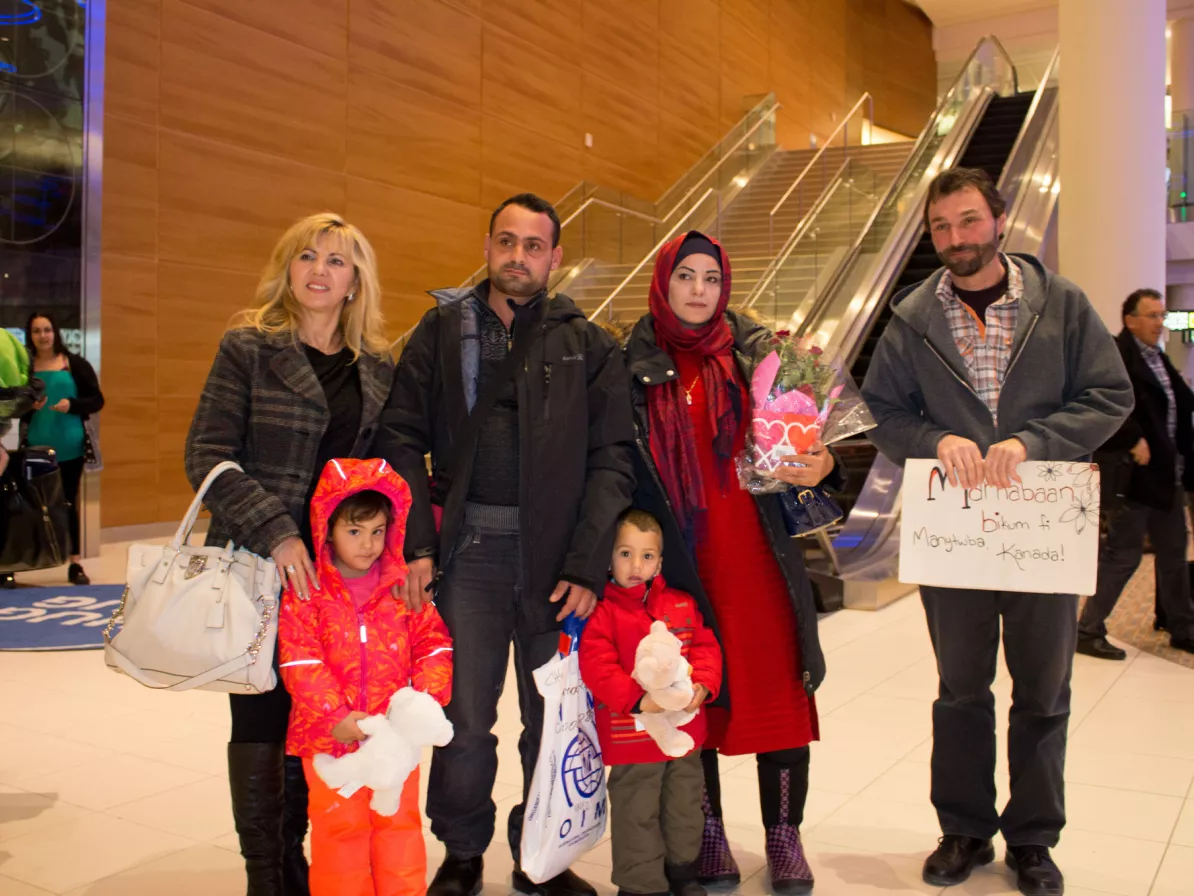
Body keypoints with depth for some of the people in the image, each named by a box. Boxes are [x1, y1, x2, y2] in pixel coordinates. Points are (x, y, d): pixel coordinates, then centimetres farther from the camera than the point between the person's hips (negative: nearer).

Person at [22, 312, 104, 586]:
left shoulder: (75, 364, 1)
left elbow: (97, 400, 1)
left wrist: (72, 404, -16)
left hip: (70, 447, 0)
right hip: (36, 447, 0)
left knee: (69, 503, 7)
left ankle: (75, 564, 14)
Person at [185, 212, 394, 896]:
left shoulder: (377, 365, 9)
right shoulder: (249, 347, -2)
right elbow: (208, 455, -8)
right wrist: (274, 533, -17)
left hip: (341, 569, 3)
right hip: (260, 564, -3)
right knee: (262, 718, 4)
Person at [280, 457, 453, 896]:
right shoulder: (306, 593, -7)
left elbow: (433, 644, 4)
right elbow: (299, 663, -12)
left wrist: (425, 698, -10)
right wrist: (335, 716, -18)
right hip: (329, 737, -2)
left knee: (399, 822, 13)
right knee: (339, 827, 9)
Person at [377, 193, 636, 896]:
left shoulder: (589, 347, 6)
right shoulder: (443, 331, 8)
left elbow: (613, 460, 0)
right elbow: (404, 440, 4)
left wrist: (588, 565, -9)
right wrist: (417, 544, -6)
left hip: (557, 557, 0)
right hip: (468, 552, 0)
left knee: (556, 720, 8)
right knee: (463, 719, 2)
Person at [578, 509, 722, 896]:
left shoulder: (682, 605, 5)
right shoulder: (602, 611, -11)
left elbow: (705, 648, 3)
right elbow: (597, 667, -18)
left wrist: (702, 684, -16)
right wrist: (638, 699, -28)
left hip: (685, 730, 5)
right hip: (631, 737, -5)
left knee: (685, 807, 21)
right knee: (637, 815, 7)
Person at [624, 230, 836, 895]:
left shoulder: (757, 352, 6)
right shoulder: (633, 365, 4)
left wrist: (820, 465, -15)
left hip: (759, 550, 1)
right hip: (677, 559, 0)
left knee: (778, 685, 3)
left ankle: (785, 836, 20)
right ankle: (707, 834, 24)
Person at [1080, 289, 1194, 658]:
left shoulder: (1159, 358, 15)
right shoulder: (1115, 355, -15)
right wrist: (1133, 441, -26)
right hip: (1135, 473, -9)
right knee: (1122, 554, -3)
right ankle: (1088, 630, 8)